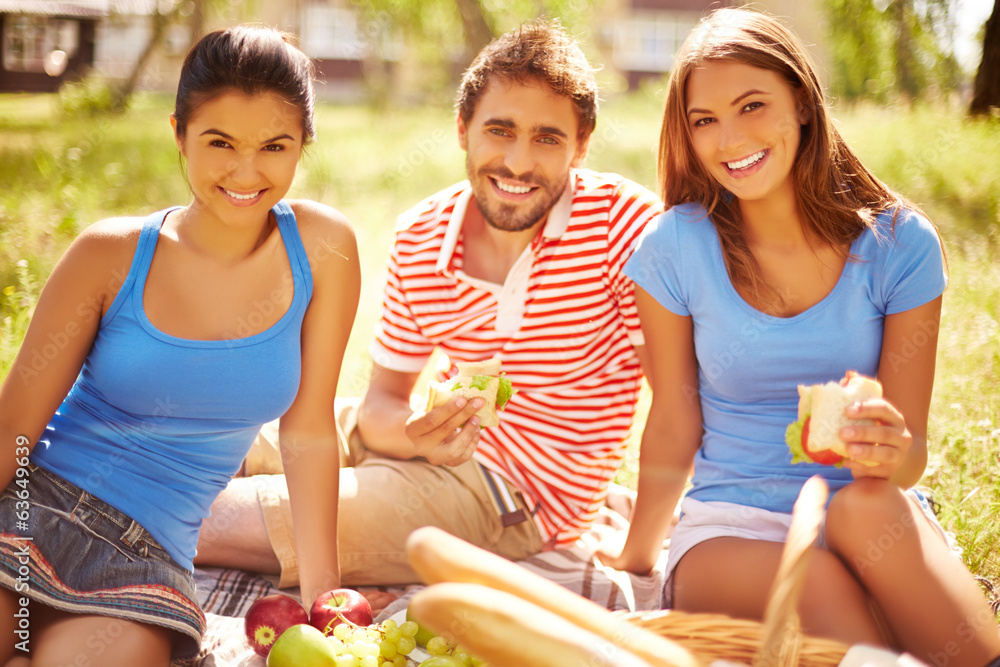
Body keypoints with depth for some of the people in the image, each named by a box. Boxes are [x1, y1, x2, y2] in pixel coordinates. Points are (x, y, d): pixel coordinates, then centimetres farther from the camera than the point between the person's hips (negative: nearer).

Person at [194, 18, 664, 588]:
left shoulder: (623, 218, -20)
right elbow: (385, 399, 0)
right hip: (455, 442, 6)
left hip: (520, 495, -5)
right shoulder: (420, 239, -4)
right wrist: (414, 434, -25)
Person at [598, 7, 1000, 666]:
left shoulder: (900, 244, -4)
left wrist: (888, 455, -27)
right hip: (731, 528, -1)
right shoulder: (675, 248, -6)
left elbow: (911, 447, -3)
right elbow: (673, 424, 5)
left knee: (867, 508, -35)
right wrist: (637, 557, 12)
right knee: (818, 585, -35)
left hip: (876, 517, 1)